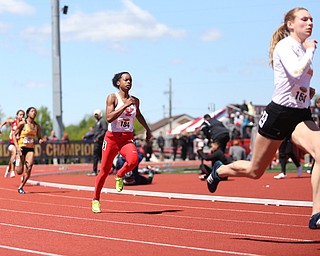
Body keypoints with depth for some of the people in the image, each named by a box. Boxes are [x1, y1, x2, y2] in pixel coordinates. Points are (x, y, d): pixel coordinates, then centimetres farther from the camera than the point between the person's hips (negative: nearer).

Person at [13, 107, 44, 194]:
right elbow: (14, 135, -3)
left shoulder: (37, 126, 6)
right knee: (19, 172, -7)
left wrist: (40, 141, -8)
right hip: (21, 148, -3)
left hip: (30, 149, 3)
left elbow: (39, 137, 17)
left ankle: (21, 187, -3)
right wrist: (17, 147, -15)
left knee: (29, 168, -18)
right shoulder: (22, 123, -6)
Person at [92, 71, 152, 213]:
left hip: (127, 139, 3)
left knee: (133, 160, -29)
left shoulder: (135, 100, 7)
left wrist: (148, 129, 35)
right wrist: (125, 106, -24)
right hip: (112, 137, -3)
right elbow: (109, 118, -19)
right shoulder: (112, 97, -6)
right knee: (105, 170, 5)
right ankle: (95, 200, 24)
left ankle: (120, 175, 5)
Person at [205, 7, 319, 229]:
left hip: (301, 116, 6)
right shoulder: (285, 46, -12)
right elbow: (296, 72, -32)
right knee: (255, 171, 10)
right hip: (279, 113, -6)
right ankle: (219, 170, 42)